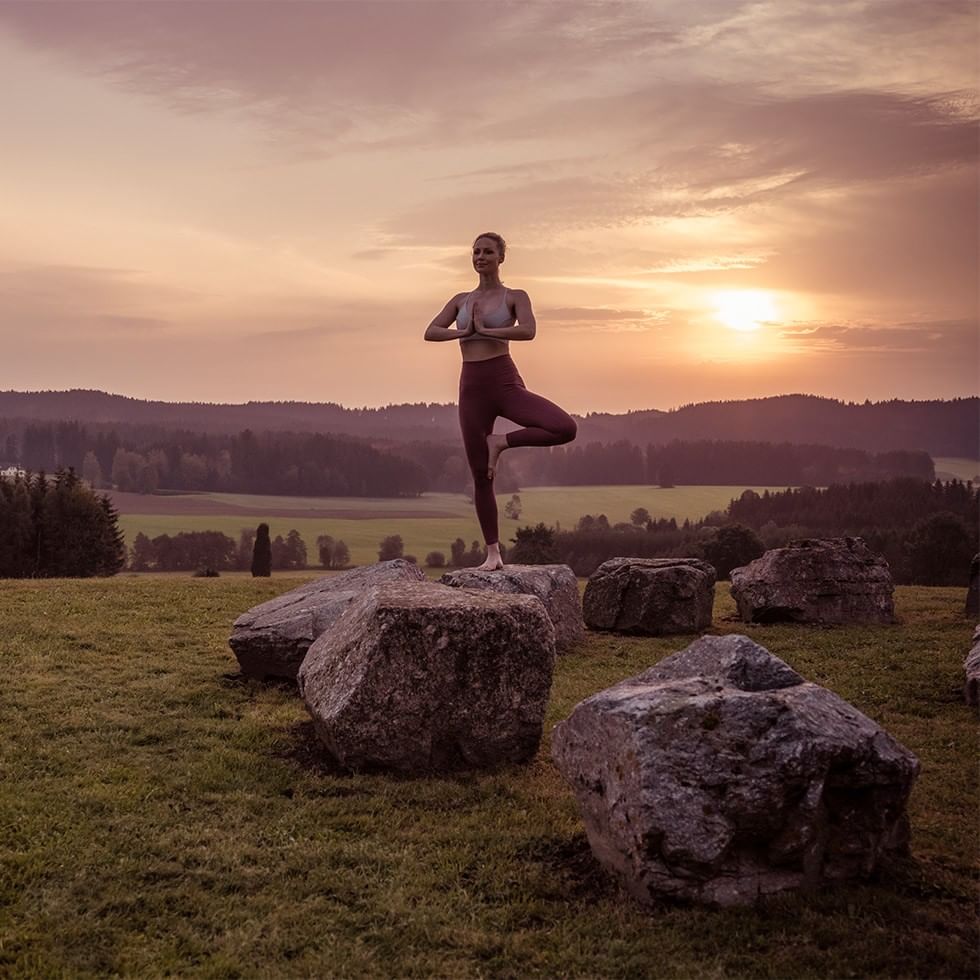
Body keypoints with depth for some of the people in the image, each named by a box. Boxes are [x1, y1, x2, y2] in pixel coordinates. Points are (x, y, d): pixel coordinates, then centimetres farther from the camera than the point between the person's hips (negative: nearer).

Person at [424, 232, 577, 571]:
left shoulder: (515, 297, 4)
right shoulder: (461, 300, 15)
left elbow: (528, 331, -16)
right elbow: (430, 332, 5)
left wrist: (484, 329, -10)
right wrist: (463, 331, -9)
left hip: (506, 382, -2)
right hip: (471, 387, 3)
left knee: (566, 428, -26)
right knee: (481, 477, 2)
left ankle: (502, 441, -5)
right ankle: (493, 552, 13)